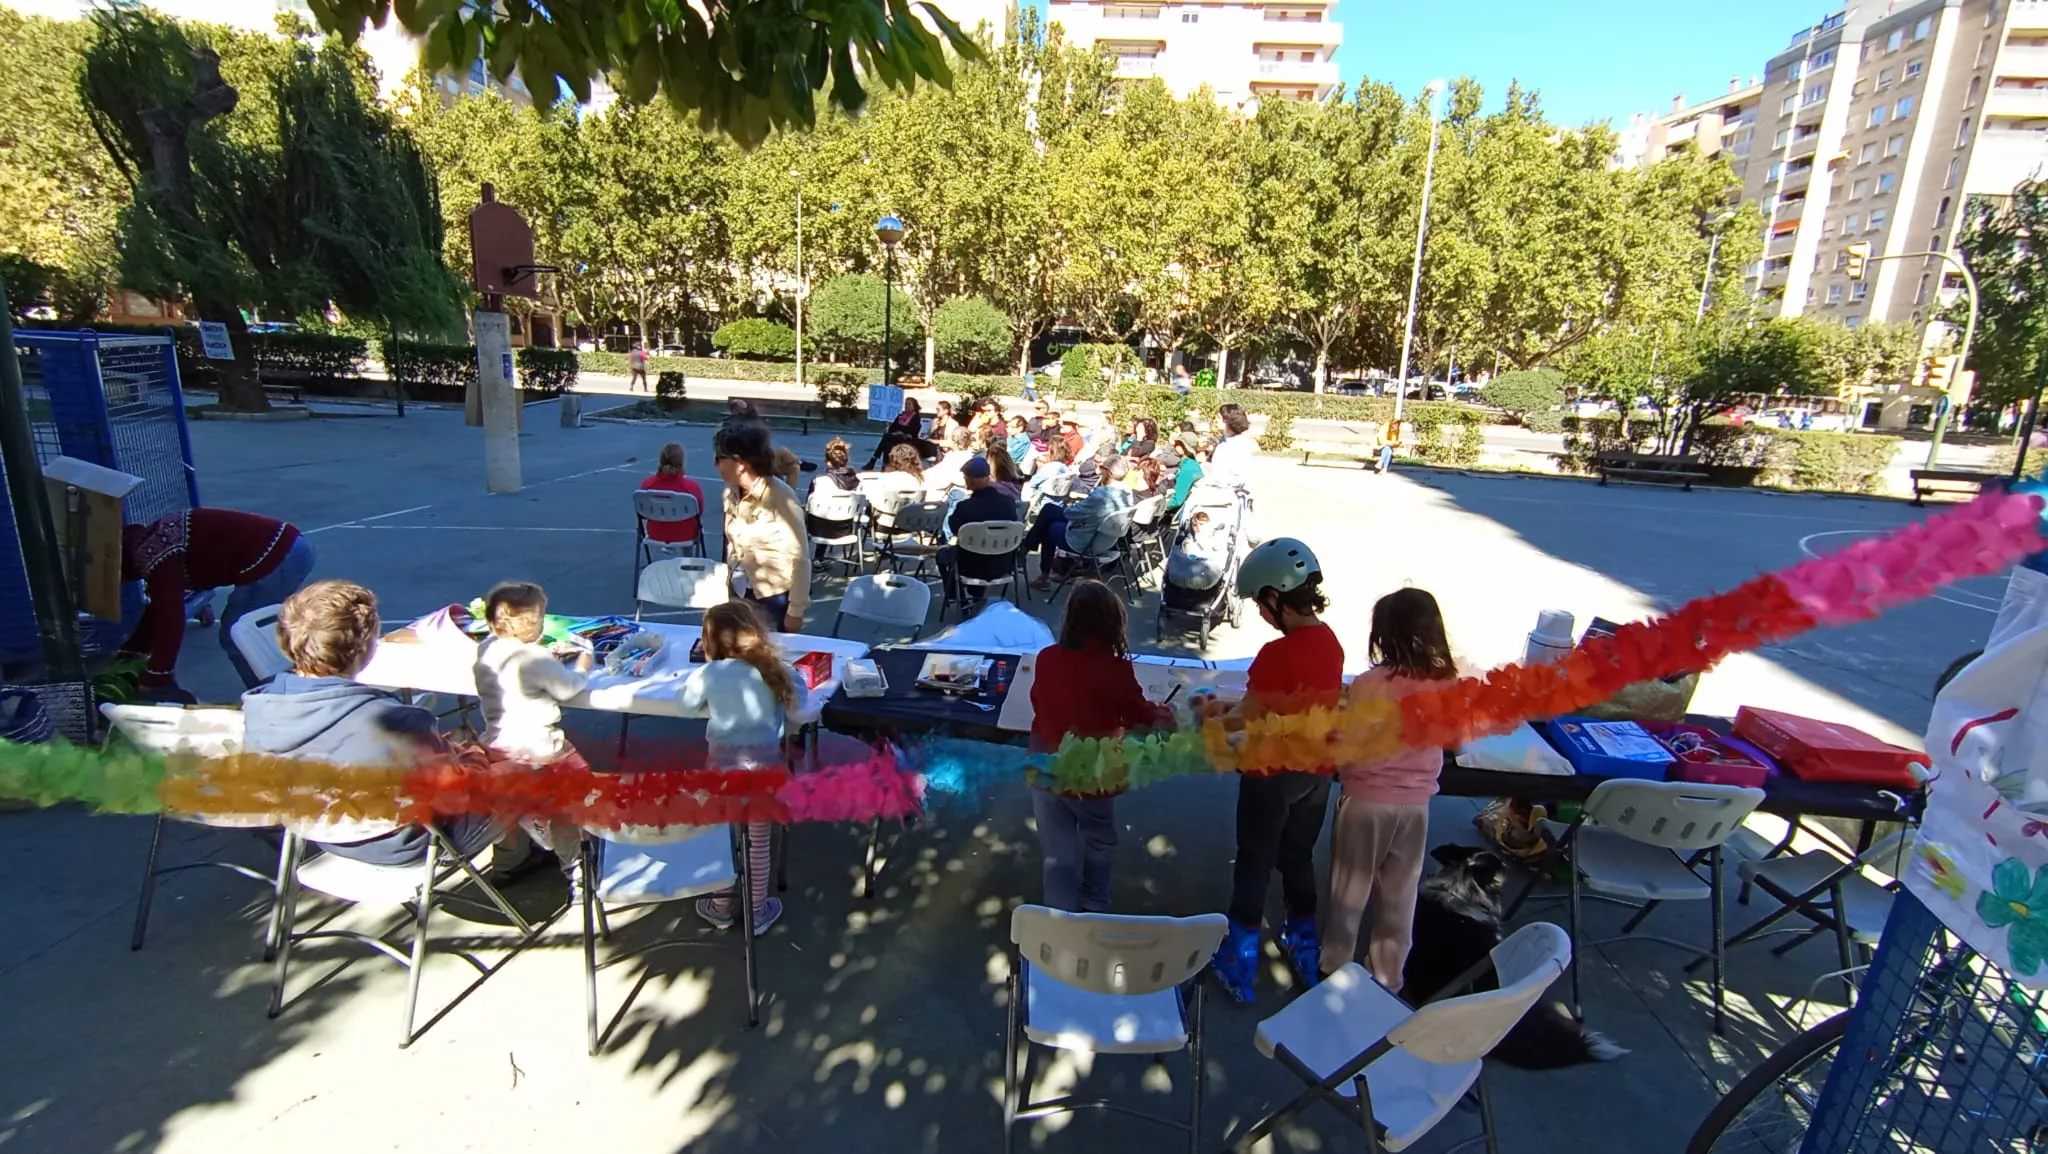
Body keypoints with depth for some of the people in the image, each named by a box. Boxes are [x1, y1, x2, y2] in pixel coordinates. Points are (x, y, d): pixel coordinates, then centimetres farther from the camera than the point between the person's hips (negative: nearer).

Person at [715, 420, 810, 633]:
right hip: (742, 595, 6)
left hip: (777, 598, -6)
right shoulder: (731, 493, 1)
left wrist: (796, 611, -15)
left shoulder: (780, 497, -19)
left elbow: (800, 558, -16)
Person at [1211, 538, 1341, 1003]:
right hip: (1317, 771, 6)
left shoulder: (1276, 653, -27)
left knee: (1254, 864, 11)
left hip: (1274, 773, -6)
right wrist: (1236, 706, 8)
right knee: (1299, 857, 23)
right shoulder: (1331, 642, -4)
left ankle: (1240, 963, 25)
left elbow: (1245, 721, -18)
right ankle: (1306, 948, 40)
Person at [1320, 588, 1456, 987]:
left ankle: (1333, 971, 30)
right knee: (1399, 897, 19)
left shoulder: (1369, 684, -22)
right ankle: (1388, 978, 35)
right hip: (1416, 804, 4)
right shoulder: (1447, 684, -9)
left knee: (1349, 893, 15)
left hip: (1366, 800, -3)